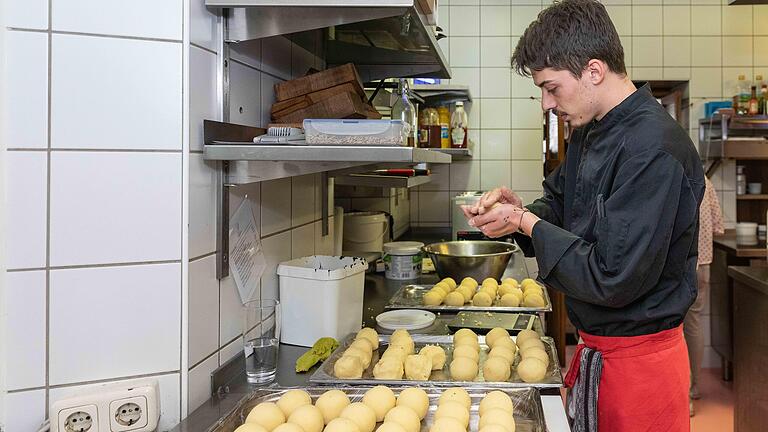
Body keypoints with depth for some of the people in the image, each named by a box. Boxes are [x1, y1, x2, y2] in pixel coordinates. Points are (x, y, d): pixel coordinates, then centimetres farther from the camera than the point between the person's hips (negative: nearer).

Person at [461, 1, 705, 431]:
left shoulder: (653, 149, -25)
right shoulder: (589, 133, 6)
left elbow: (616, 280, -27)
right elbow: (562, 210, 17)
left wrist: (525, 223, -19)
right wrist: (520, 209, -5)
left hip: (637, 362, -8)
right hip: (595, 349, 9)